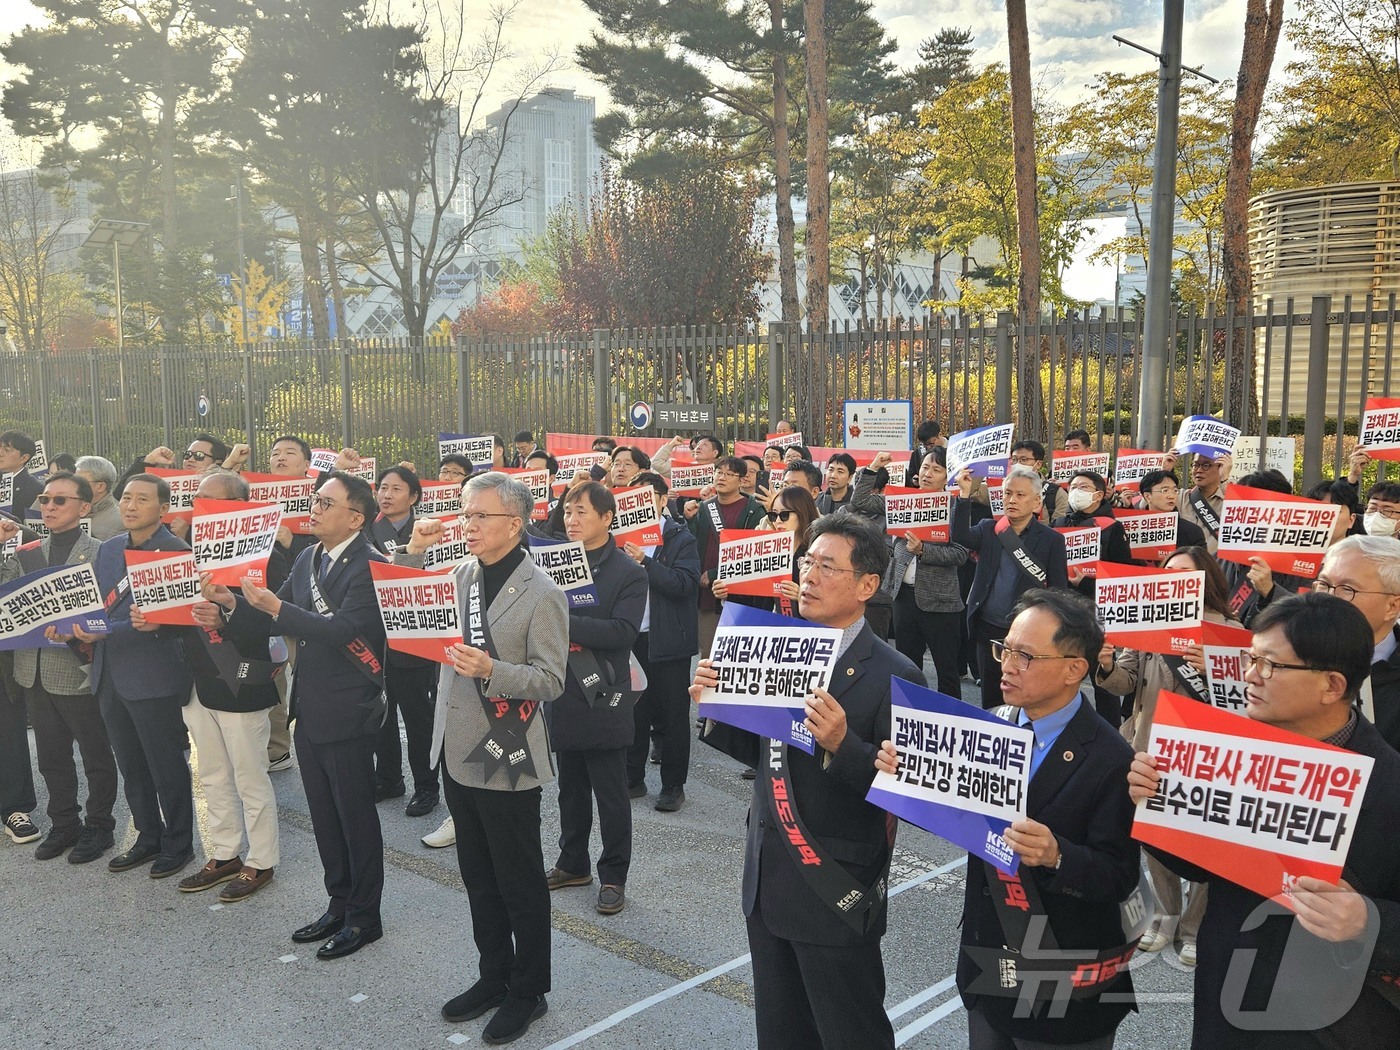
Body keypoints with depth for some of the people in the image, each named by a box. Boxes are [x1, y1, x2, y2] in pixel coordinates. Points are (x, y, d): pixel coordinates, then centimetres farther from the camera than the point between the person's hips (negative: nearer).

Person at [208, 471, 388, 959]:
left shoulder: (368, 565, -17)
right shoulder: (308, 559, 9)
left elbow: (341, 629, -27)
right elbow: (274, 623, 9)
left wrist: (276, 606, -27)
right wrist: (232, 604, -7)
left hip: (347, 712, -8)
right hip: (309, 711, 8)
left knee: (356, 816, 5)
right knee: (324, 815, 18)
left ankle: (364, 916, 19)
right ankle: (338, 905, 33)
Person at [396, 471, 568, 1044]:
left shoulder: (541, 594, -13)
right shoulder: (460, 576, 6)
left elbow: (550, 681, -15)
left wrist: (490, 671, -31)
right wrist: (414, 551, 0)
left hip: (506, 759, -7)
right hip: (458, 752, 7)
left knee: (520, 883, 8)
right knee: (478, 878, 19)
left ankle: (528, 991, 24)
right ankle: (493, 976, 35)